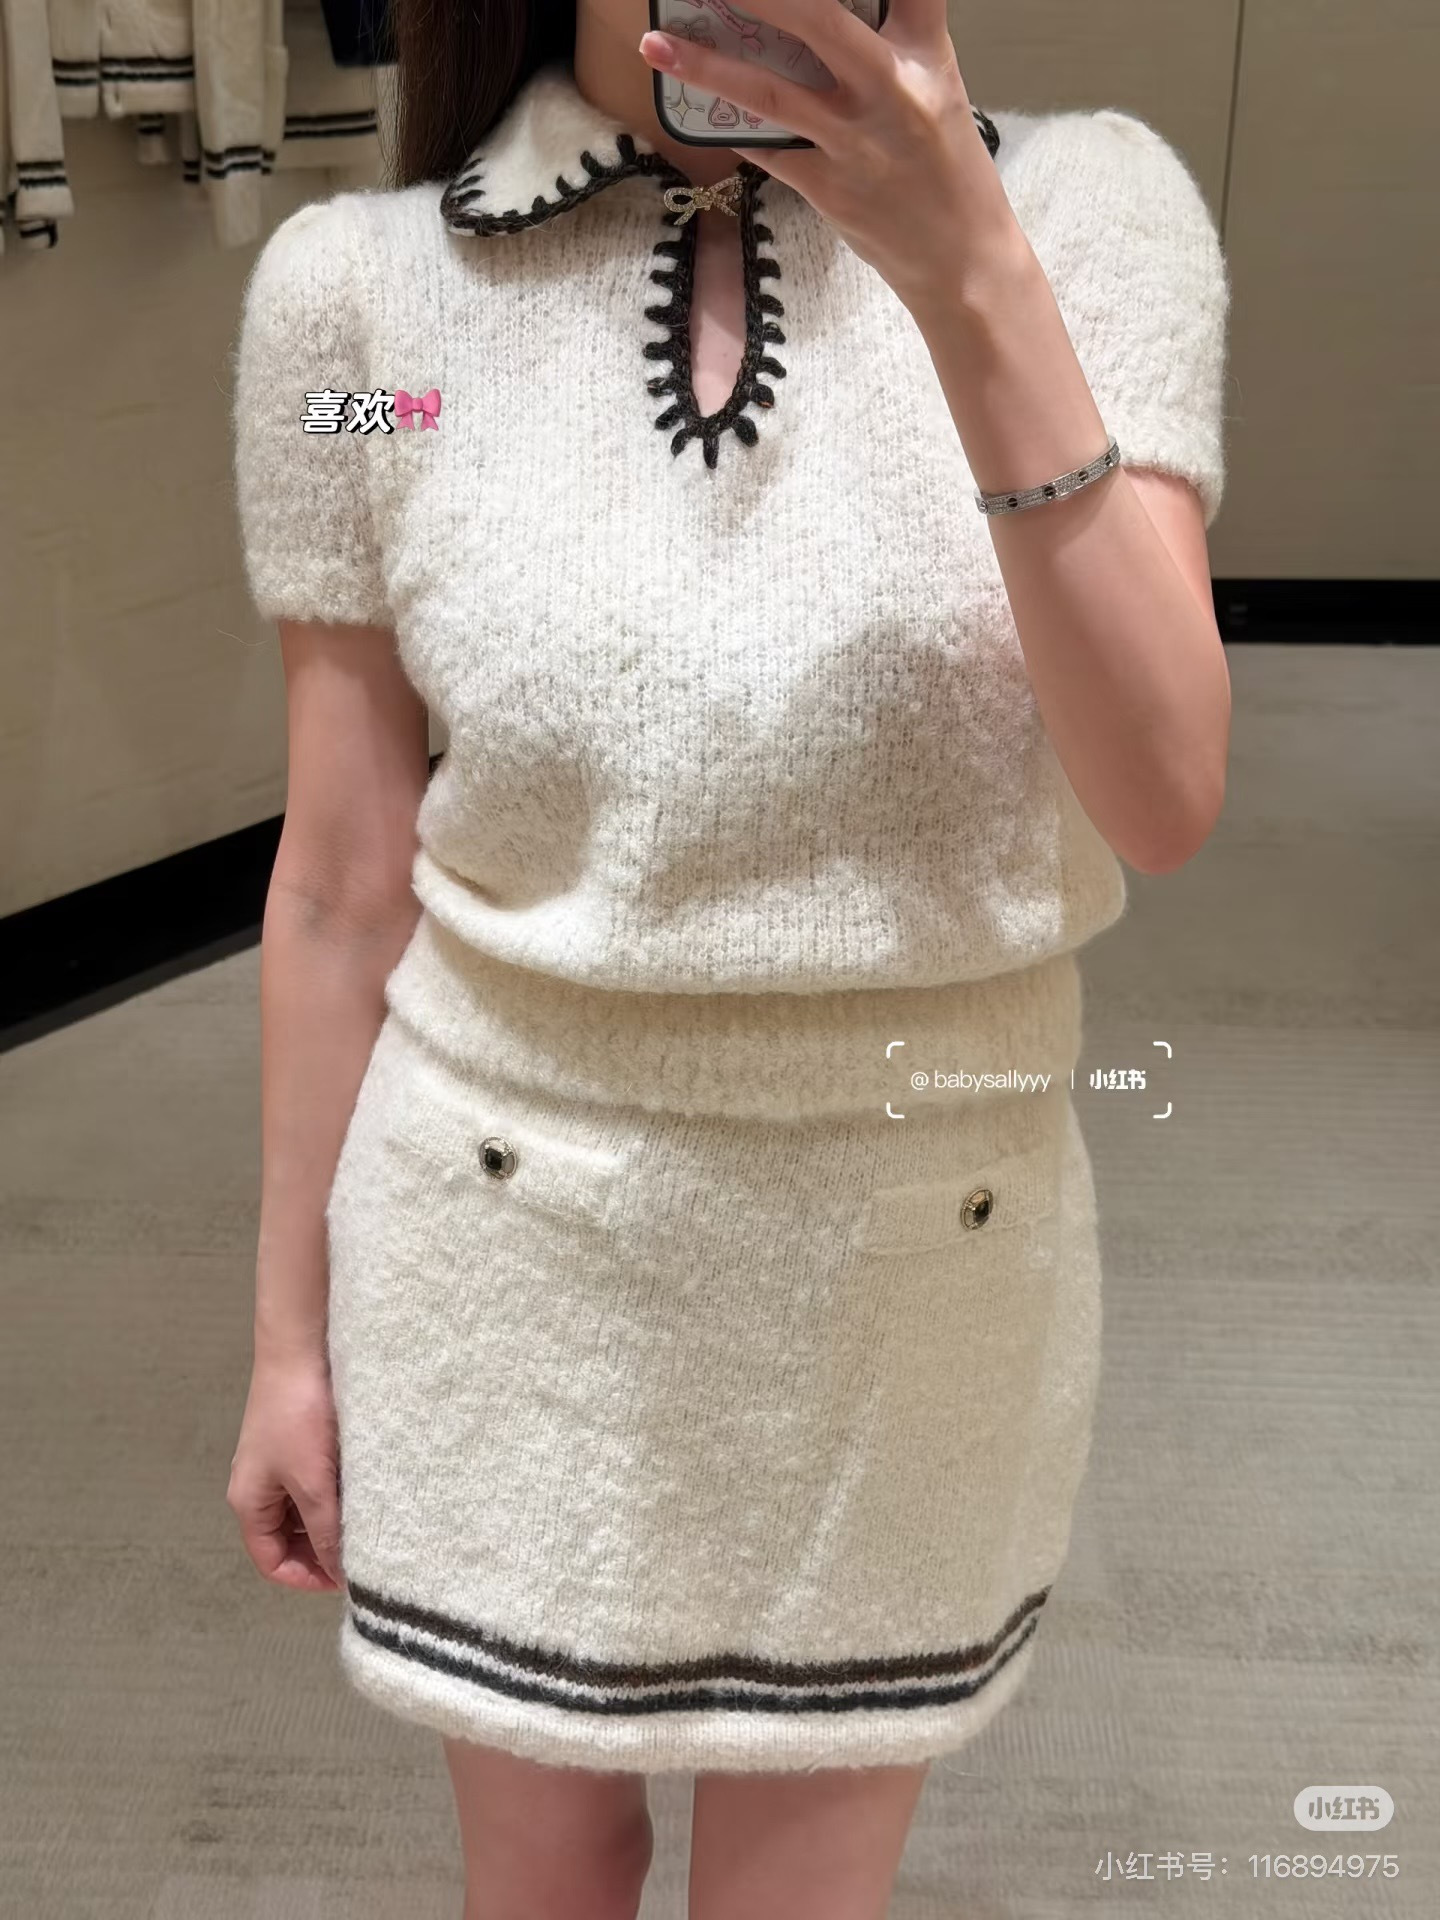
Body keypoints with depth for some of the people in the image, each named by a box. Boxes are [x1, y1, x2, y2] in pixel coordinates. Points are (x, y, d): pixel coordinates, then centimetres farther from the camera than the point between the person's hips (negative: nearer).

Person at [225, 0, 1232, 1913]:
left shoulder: (1087, 210, -7)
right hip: (510, 1247, 0)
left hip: (922, 1244, 1)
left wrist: (971, 281, -27)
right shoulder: (357, 286, -7)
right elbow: (343, 886, -1)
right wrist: (291, 1335, 6)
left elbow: (1162, 801, -18)